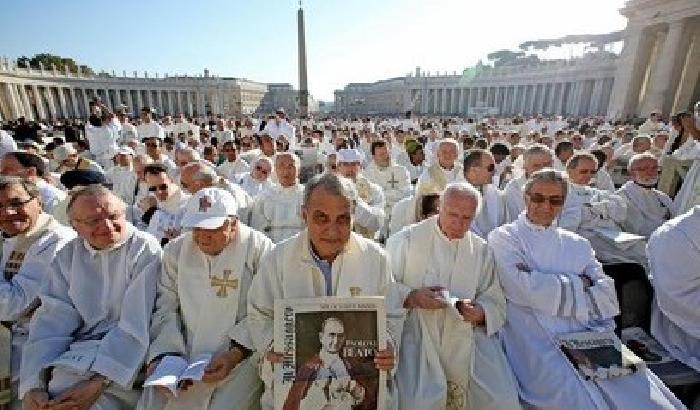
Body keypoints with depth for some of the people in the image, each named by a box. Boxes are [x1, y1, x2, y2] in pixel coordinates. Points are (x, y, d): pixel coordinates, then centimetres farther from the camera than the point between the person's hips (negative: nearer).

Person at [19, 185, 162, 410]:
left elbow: (137, 323, -17)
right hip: (80, 352, 5)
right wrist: (34, 385, -14)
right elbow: (53, 321, -2)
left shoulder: (145, 250, -13)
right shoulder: (66, 256, 5)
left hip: (127, 354, -5)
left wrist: (98, 382, -23)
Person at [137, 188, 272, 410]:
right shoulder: (175, 250, 5)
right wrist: (163, 355, -5)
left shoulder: (259, 248, -11)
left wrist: (236, 353, -18)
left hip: (241, 355, -3)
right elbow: (166, 309, 7)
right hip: (182, 353, 4)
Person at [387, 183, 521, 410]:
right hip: (418, 337, -3)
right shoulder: (406, 239, -4)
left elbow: (496, 304, 9)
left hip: (467, 339, 4)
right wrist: (411, 297, -19)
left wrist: (480, 312, -12)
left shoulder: (482, 250, 8)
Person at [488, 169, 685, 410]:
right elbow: (524, 288, -12)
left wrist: (554, 291, -9)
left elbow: (607, 299, 6)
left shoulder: (577, 243, 16)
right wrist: (577, 284, 0)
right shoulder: (504, 238, 2)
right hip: (537, 342, -4)